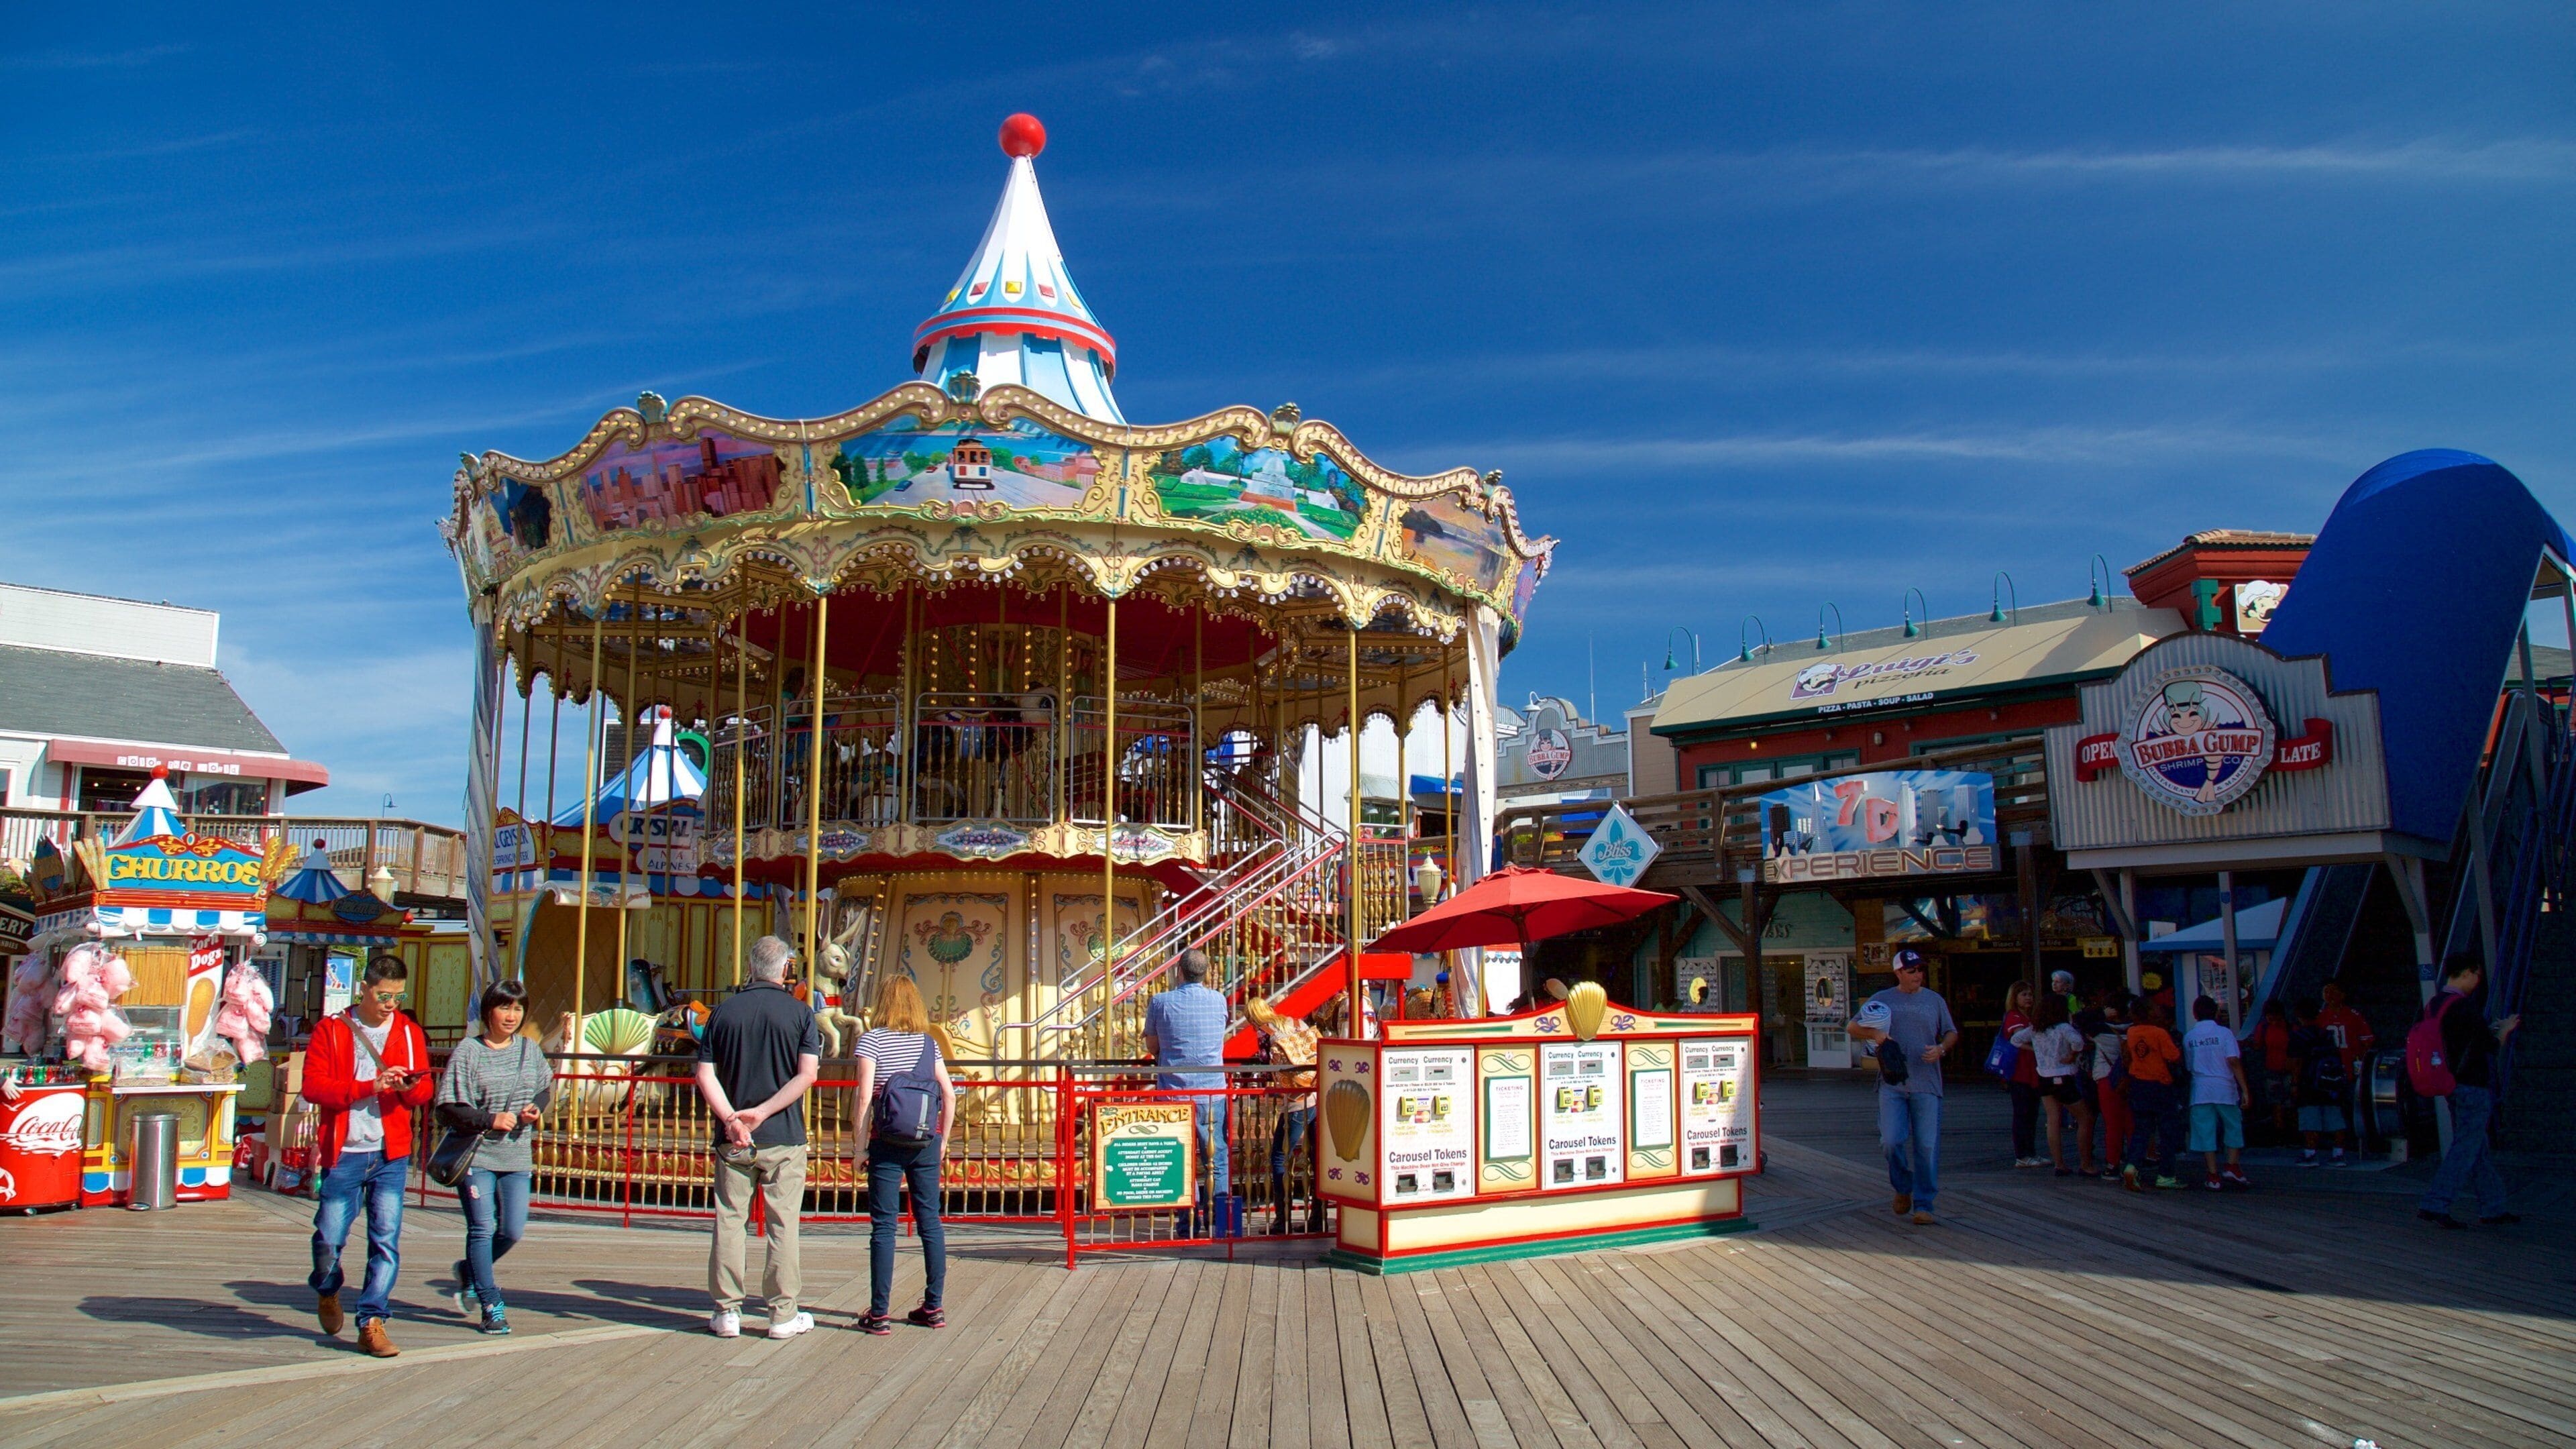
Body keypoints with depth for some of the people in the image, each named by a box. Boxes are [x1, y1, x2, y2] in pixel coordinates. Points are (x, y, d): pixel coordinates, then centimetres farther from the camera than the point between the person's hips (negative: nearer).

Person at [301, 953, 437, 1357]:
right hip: (343, 1153, -1)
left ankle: (371, 1323, 5)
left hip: (391, 1155, 1)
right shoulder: (331, 1030, 2)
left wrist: (411, 1088, -14)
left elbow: (426, 1090, 9)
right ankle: (327, 1290, 36)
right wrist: (370, 1086, -19)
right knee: (328, 1239, 3)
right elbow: (313, 1086, -8)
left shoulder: (410, 1032, 9)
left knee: (387, 1241, -3)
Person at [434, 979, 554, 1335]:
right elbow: (448, 1109, -9)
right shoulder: (467, 1051, -6)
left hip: (517, 1158, 4)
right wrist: (490, 1121, -20)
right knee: (483, 1229, -3)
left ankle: (471, 1272, 32)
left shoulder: (529, 1049, 7)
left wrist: (536, 1108, -2)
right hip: (476, 1156, -4)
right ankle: (491, 1306, 10)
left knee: (513, 1232, 3)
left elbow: (545, 1089, 20)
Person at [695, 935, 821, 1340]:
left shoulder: (723, 1012, 5)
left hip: (732, 1138, 2)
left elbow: (705, 1074, -4)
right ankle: (783, 1314, 8)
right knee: (783, 1224, 4)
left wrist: (730, 1118, -14)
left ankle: (727, 1312, 13)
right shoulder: (800, 1013, -1)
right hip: (783, 1138, -2)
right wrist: (763, 1113, -13)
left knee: (729, 1222, 9)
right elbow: (808, 1074, -12)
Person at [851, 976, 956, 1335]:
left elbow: (865, 1096, -11)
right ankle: (933, 1307, 15)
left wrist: (860, 1143, -4)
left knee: (884, 1225, 2)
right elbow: (949, 1094, 4)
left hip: (888, 1143, -3)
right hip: (926, 1143, 3)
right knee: (930, 1222, 9)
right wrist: (942, 1139, 14)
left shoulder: (873, 1039, -3)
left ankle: (879, 1313, 4)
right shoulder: (928, 1042, 7)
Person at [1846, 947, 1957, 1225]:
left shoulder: (1934, 1000, 12)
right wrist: (1874, 1034, -11)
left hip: (1926, 1085, 1)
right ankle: (1903, 1188, 17)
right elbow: (1853, 1027, 9)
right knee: (1891, 1141, -9)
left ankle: (1924, 1204, 8)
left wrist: (1941, 1049, -5)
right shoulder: (1882, 999, 9)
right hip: (1892, 1084, 0)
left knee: (1927, 1145, -2)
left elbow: (1952, 1033, 17)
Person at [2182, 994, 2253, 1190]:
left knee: (2206, 1132, 3)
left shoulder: (2188, 1037, 7)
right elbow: (2233, 1061, -10)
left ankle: (2214, 1177, 2)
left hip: (2200, 1090, 2)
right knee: (2233, 1128, 15)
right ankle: (2233, 1167, 7)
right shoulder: (2224, 1032, -3)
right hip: (2224, 1088, -2)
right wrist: (2245, 1089, -9)